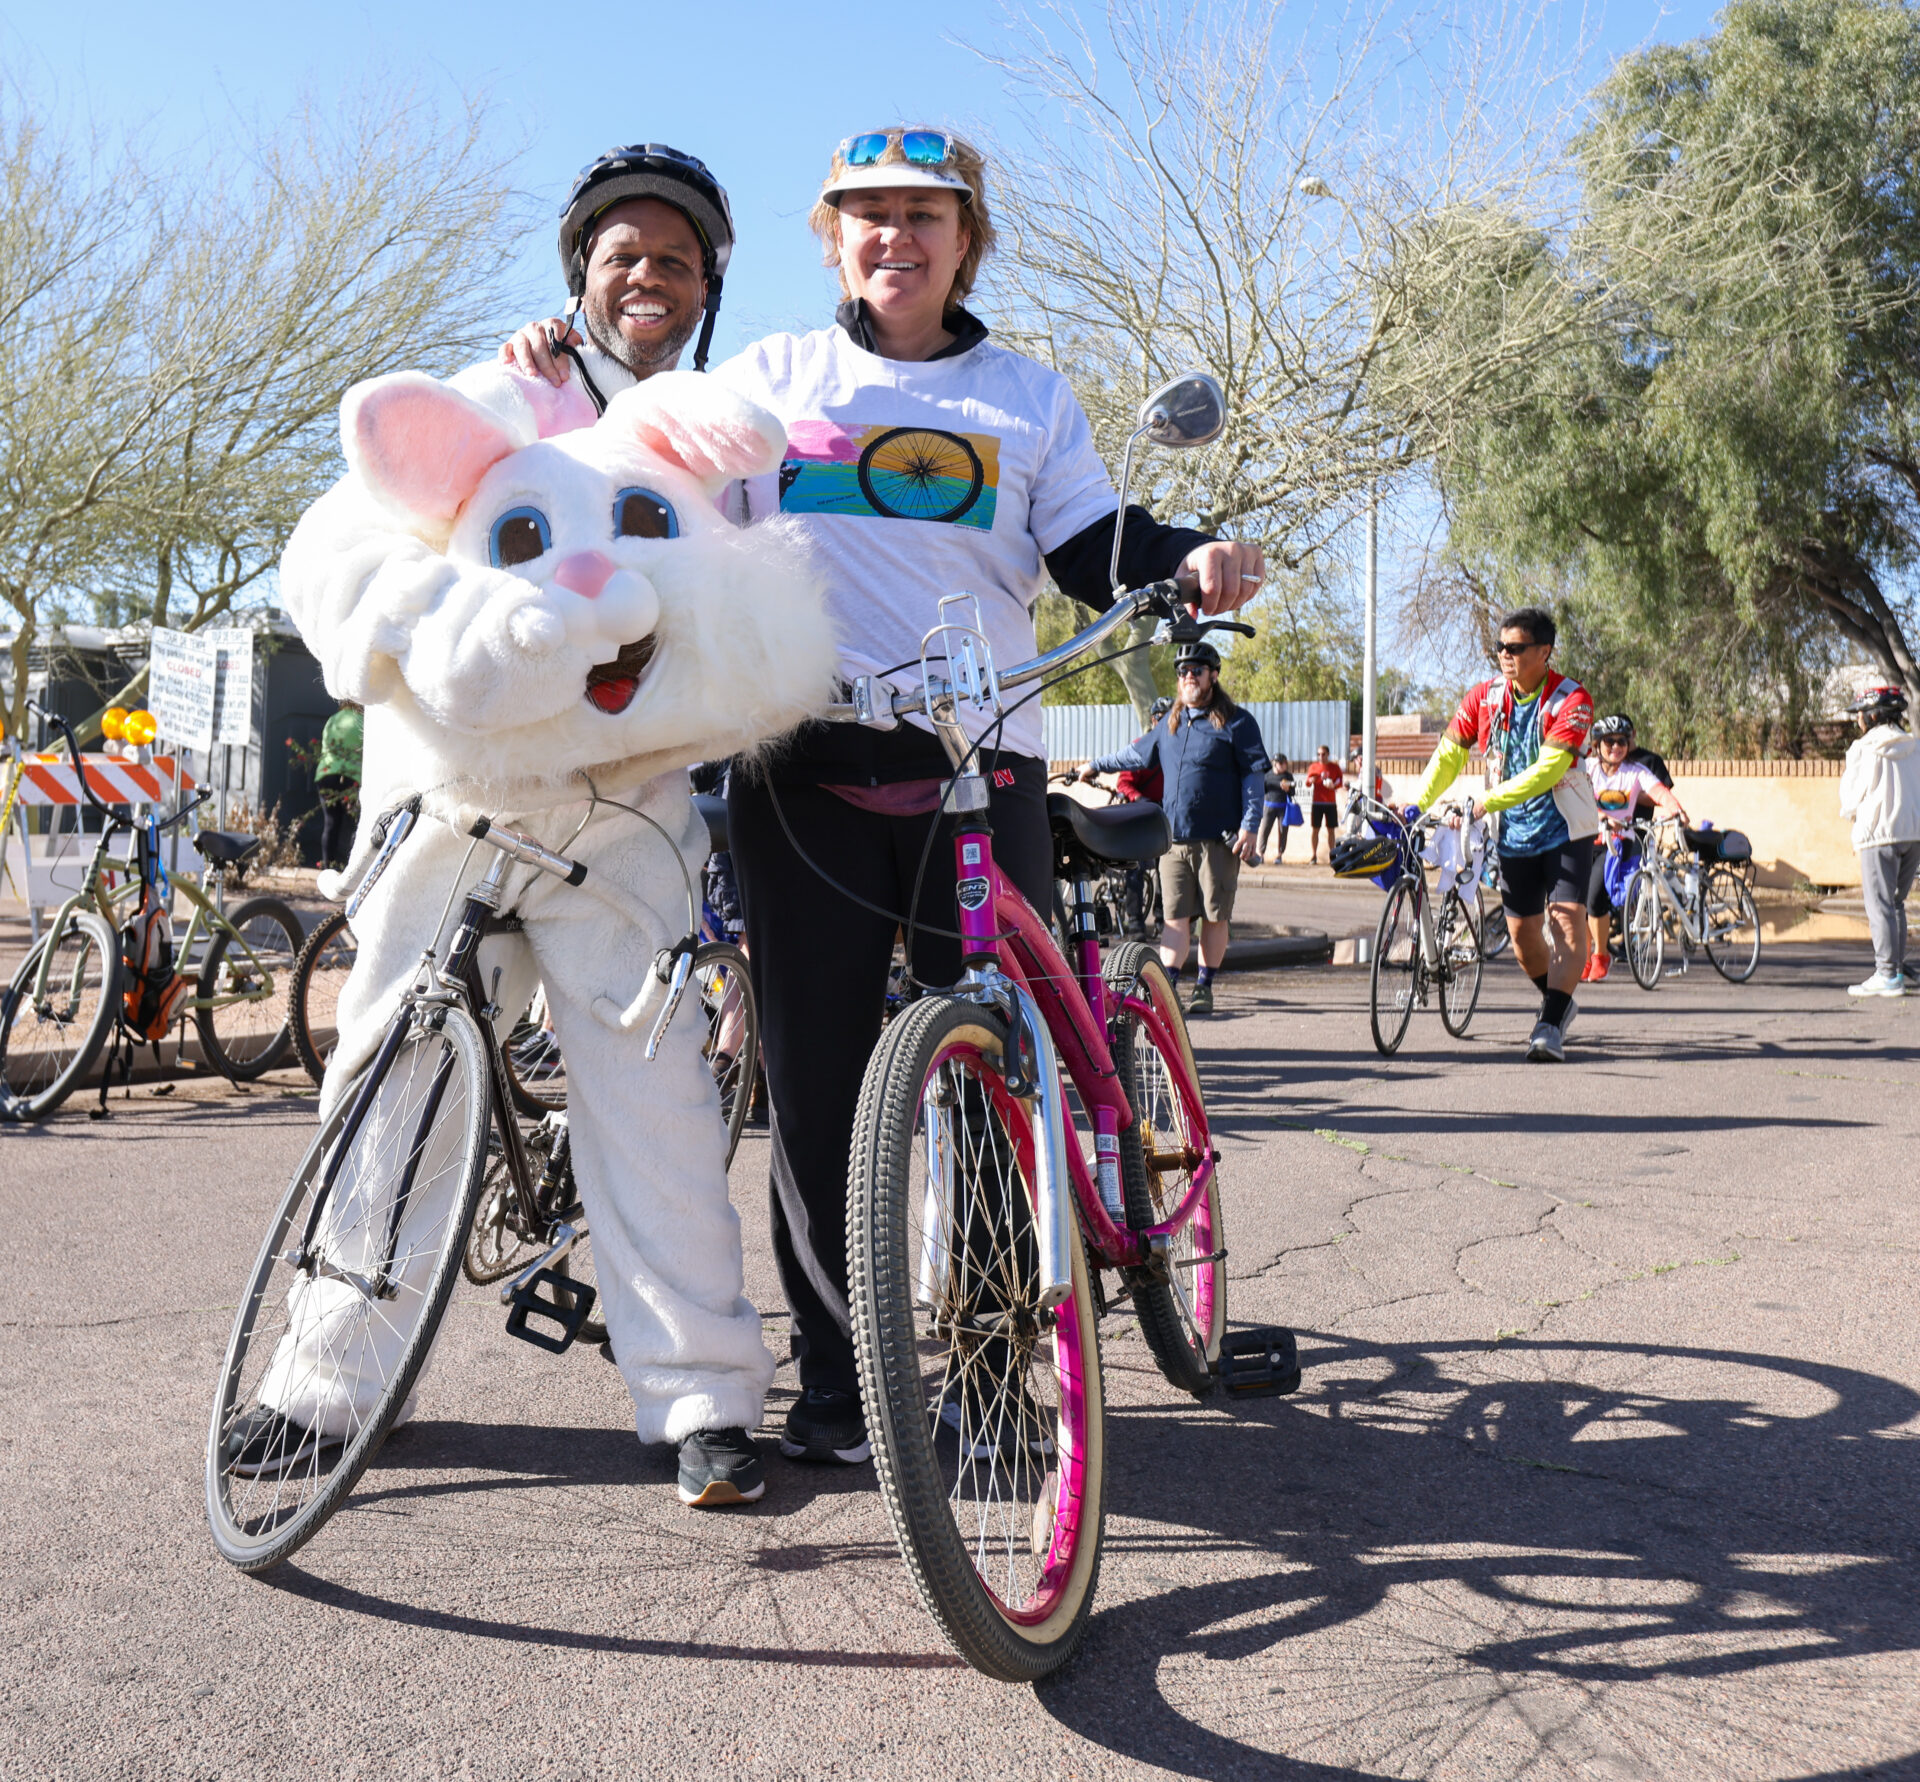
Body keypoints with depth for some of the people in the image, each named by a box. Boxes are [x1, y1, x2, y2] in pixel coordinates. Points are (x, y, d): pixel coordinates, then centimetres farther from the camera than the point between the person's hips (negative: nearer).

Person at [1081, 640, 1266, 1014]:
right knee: (1175, 916, -2)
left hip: (1218, 838, -4)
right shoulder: (1169, 724, 18)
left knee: (1214, 916, 2)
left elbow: (1254, 775, -1)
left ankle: (1204, 987, 13)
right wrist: (1096, 766, 42)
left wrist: (1249, 827, -10)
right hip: (1174, 837, 4)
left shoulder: (1237, 723, 3)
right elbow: (1137, 753, 34)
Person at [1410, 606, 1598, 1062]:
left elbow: (1546, 770, -27)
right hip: (1514, 833, 4)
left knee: (1569, 922, -16)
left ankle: (1550, 1027, -18)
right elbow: (1450, 752, 3)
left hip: (1565, 829, -4)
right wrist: (1417, 803, -9)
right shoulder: (1485, 696, -3)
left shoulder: (1571, 701, -18)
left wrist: (1487, 802, -33)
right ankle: (1559, 1003, 33)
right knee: (1522, 931, 8)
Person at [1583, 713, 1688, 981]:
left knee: (1596, 897, -19)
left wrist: (1676, 808, -36)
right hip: (1588, 838, 1)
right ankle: (1585, 959, 18)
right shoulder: (1587, 768, 1)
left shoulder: (1636, 771, 2)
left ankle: (1601, 956, 4)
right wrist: (1603, 818, -32)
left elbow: (1659, 792, -15)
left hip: (1619, 841, -1)